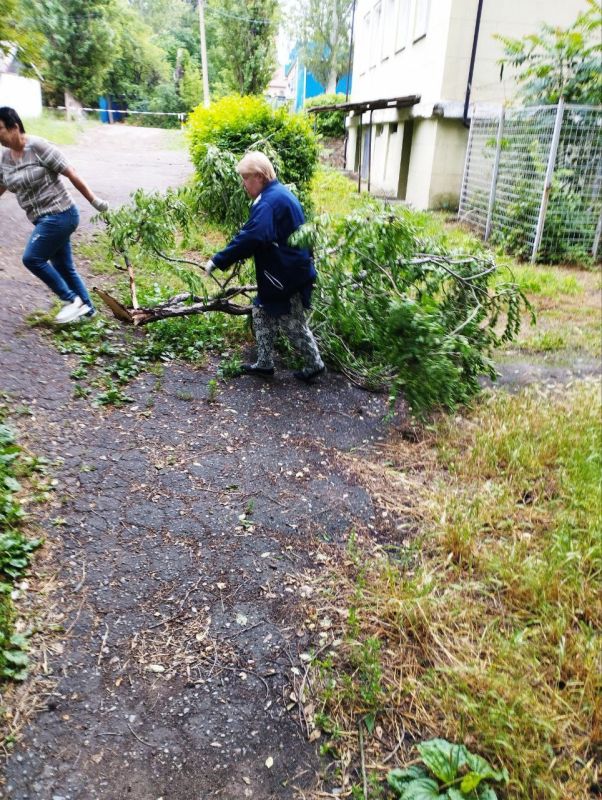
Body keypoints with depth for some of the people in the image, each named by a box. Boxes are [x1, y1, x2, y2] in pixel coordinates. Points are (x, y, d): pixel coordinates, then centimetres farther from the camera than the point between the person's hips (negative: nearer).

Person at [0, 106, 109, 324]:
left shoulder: (38, 146, -13)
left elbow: (71, 174, -12)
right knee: (63, 267, 11)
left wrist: (94, 201, -9)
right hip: (45, 219, 8)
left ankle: (72, 300, -1)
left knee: (32, 258, -11)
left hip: (59, 215, -8)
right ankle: (86, 308, 22)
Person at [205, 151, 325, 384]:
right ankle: (265, 363, 25)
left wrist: (218, 261, -30)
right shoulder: (279, 194, 12)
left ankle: (314, 364, 20)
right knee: (262, 313, 17)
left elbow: (251, 238, -34)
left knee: (292, 323, 3)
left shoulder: (269, 201, -22)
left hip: (287, 275, -10)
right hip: (281, 272, 10)